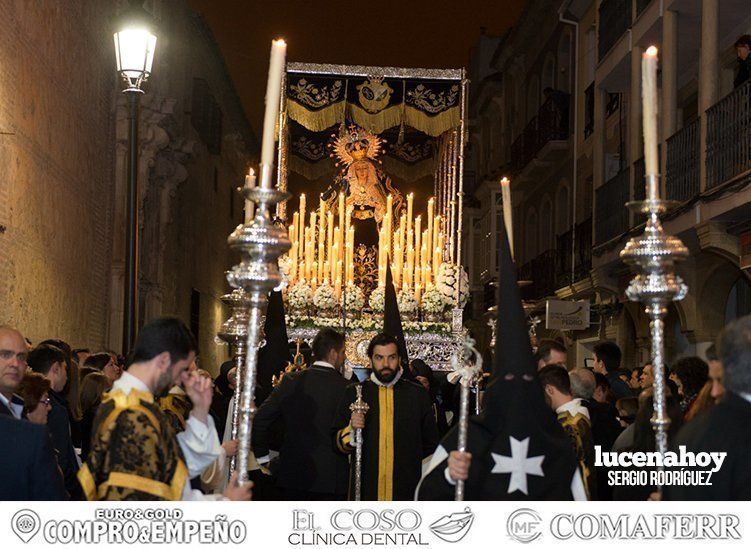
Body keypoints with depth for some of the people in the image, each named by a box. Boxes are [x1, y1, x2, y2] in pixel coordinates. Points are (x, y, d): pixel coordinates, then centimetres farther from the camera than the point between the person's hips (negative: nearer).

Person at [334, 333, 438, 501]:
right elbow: (338, 444, 4)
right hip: (365, 489, 0)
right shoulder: (354, 393, 4)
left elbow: (431, 444, 10)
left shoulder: (418, 394, 4)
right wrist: (351, 430, -14)